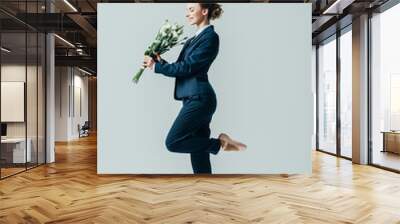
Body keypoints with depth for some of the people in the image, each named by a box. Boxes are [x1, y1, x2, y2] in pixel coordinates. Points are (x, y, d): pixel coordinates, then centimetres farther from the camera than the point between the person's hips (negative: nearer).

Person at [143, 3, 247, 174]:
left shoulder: (210, 37, -9)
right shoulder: (193, 39, 19)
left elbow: (187, 67, -15)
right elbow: (181, 67, 15)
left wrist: (157, 66, -7)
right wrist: (160, 62, -1)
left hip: (199, 98, -9)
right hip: (193, 99, 9)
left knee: (173, 142, -8)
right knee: (198, 150, 9)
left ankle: (219, 143, 2)